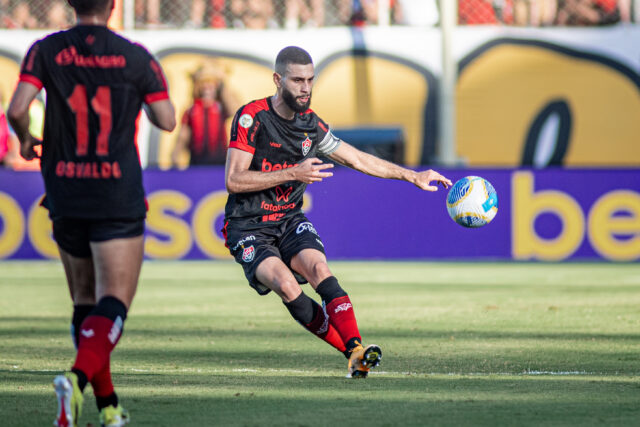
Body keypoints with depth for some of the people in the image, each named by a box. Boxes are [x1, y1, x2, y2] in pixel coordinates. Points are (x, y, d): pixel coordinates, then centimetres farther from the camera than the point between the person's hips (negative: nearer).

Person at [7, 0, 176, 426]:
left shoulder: (46, 51, -2)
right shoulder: (135, 57, -6)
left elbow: (17, 109, -14)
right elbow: (167, 120, 0)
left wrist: (25, 137, 8)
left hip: (65, 198, 3)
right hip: (118, 199, -3)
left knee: (85, 301, 17)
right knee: (113, 304, -5)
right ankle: (78, 378, -31)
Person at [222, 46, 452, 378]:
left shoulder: (311, 125, 4)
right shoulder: (252, 117, -14)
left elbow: (358, 159, 16)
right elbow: (233, 180, -18)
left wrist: (412, 176, 15)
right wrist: (293, 174, -23)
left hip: (290, 220, 4)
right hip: (248, 229, -4)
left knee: (318, 267, -26)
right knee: (286, 285, -29)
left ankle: (357, 352, -37)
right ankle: (351, 352, -23)